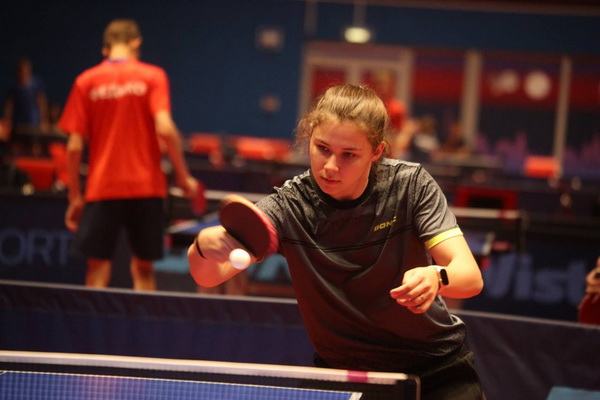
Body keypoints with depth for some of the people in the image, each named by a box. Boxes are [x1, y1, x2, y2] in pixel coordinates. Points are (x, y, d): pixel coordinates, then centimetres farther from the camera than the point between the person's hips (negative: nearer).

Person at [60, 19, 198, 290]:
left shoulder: (86, 82, 4)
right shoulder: (153, 77, 1)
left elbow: (75, 146, 0)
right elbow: (164, 128, -12)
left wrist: (74, 196, 6)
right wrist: (183, 176, -4)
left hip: (101, 189, 0)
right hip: (146, 187, 0)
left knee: (98, 270, 4)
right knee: (143, 269, 10)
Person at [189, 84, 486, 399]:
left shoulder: (411, 185, -15)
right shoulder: (291, 206, -17)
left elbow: (471, 277, -21)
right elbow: (206, 277, -27)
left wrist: (436, 277, -44)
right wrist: (204, 245, -50)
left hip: (436, 365, -1)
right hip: (341, 371, 1)